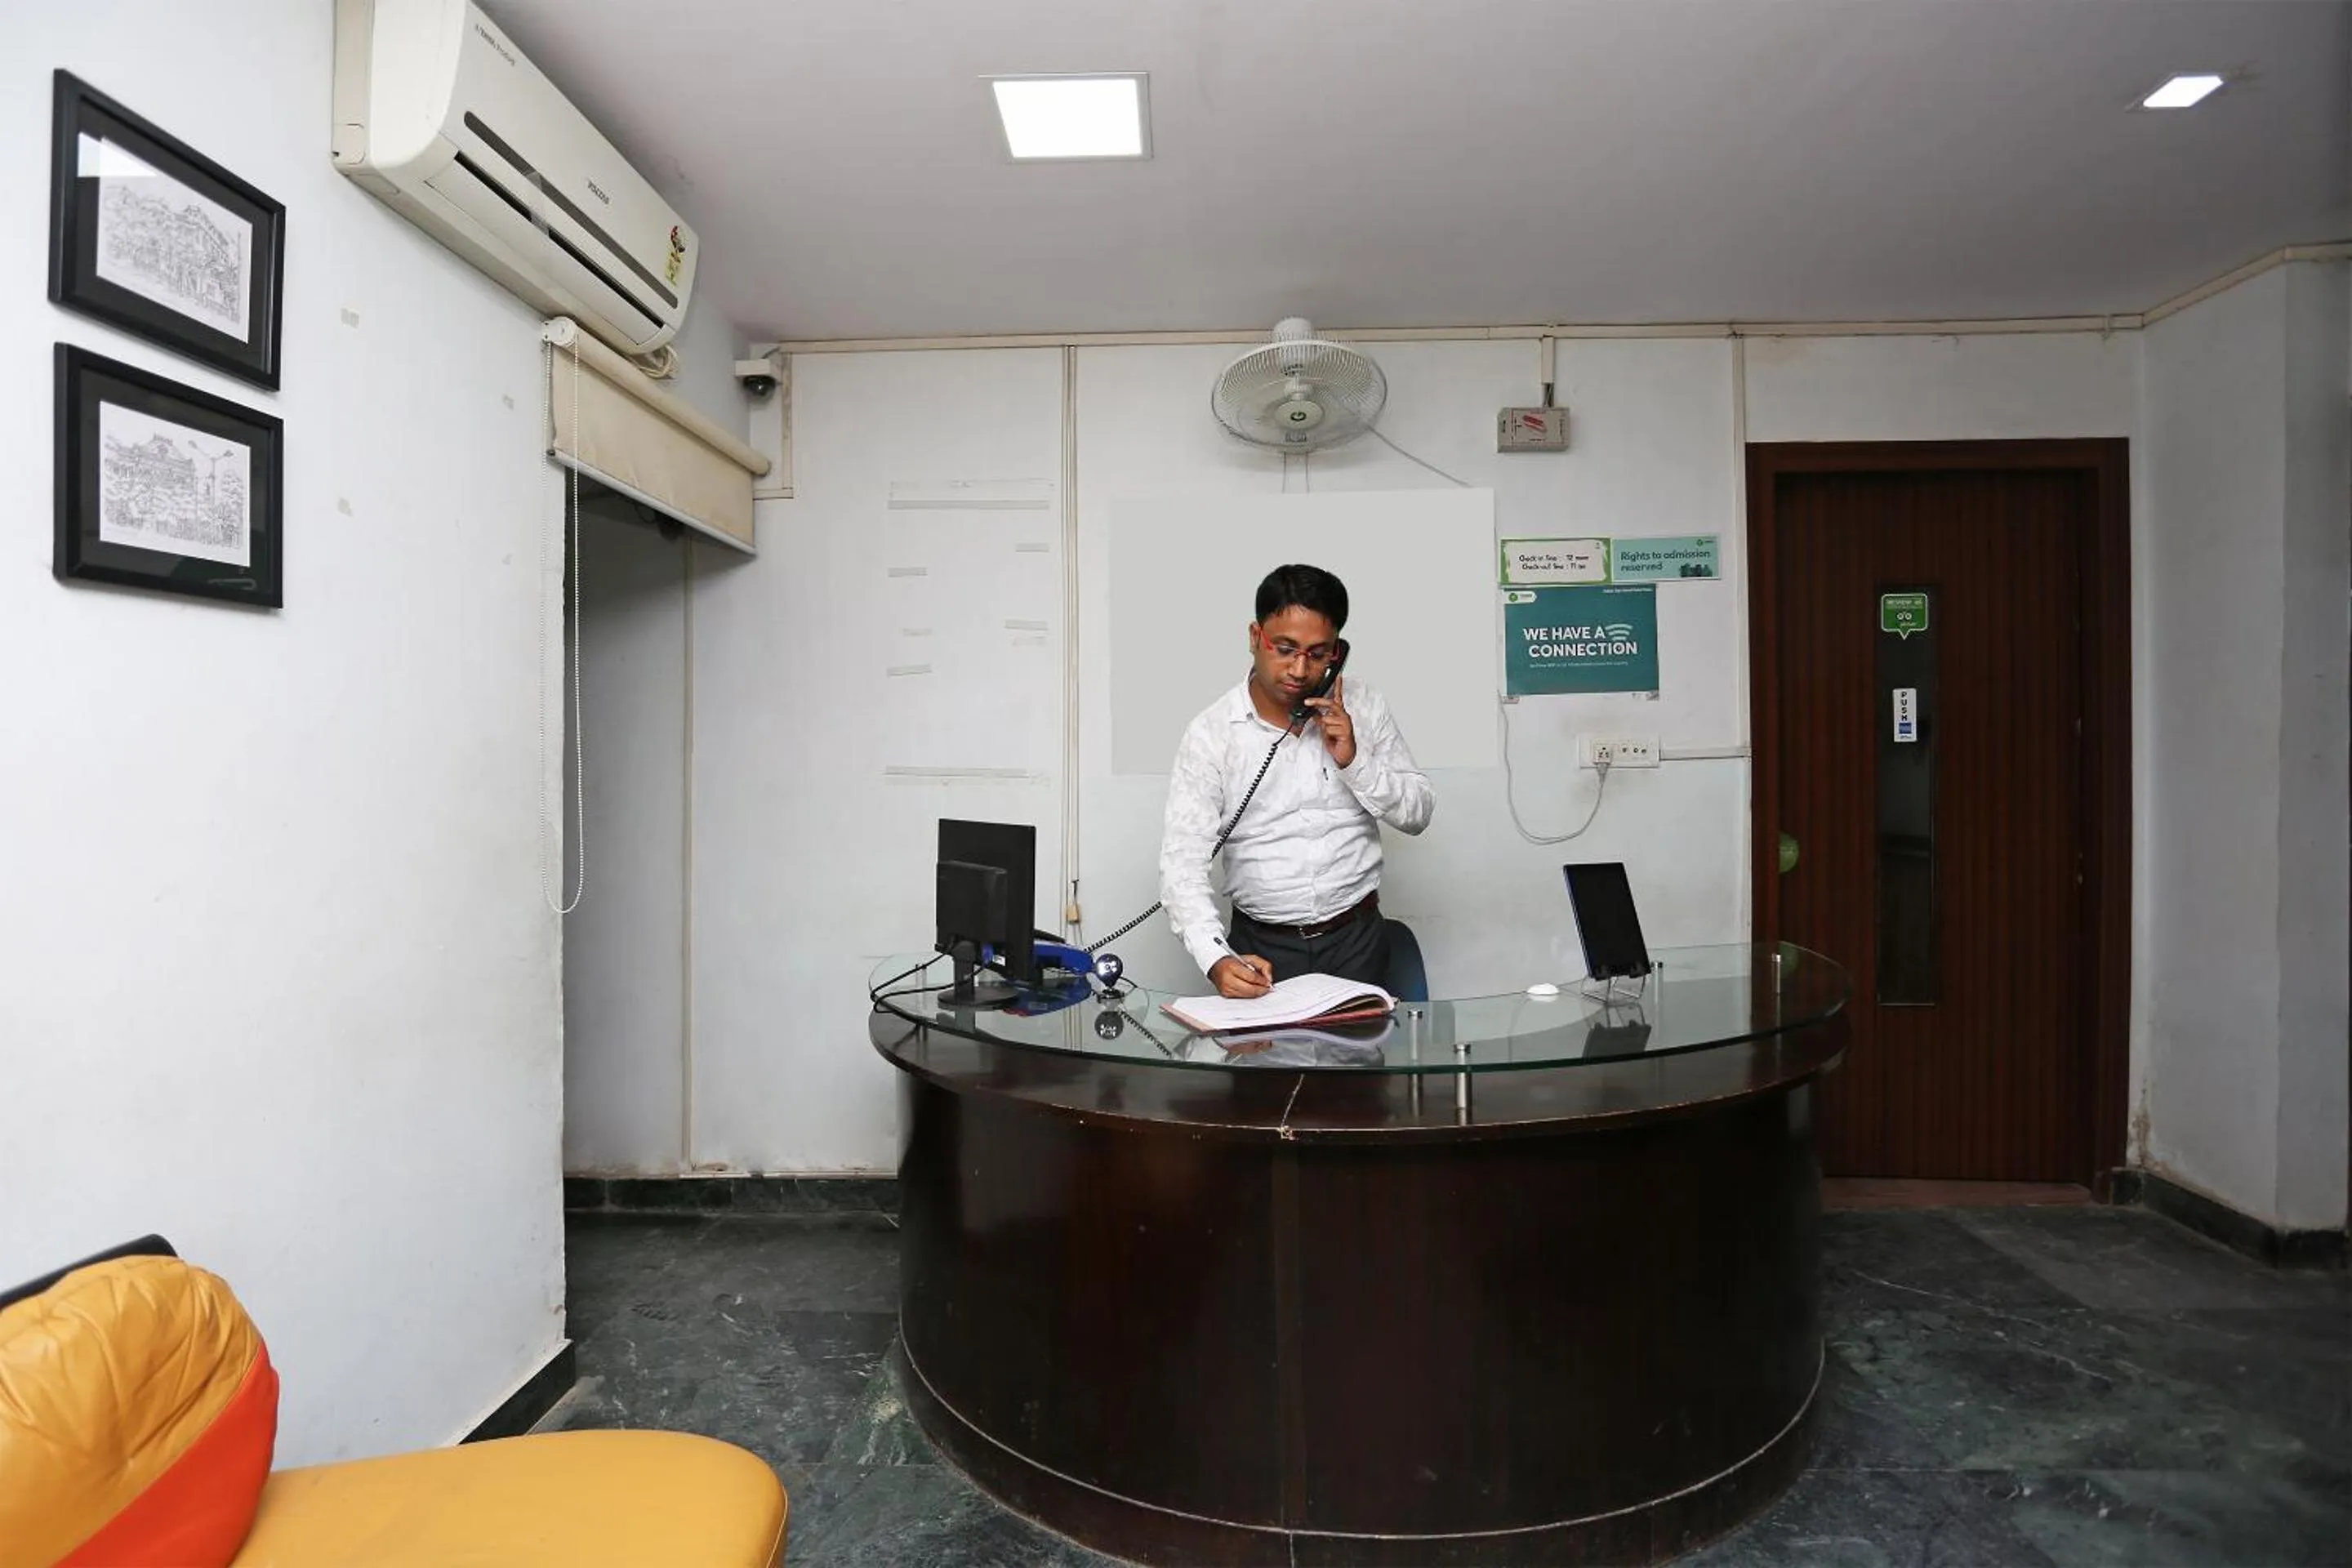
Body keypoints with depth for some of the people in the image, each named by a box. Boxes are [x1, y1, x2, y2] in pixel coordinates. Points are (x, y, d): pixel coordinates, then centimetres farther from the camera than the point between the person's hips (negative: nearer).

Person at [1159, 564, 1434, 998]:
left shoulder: (1361, 706, 0)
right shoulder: (1210, 732, -8)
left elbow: (1418, 812, 5)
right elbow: (1183, 859, -15)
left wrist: (1353, 761, -13)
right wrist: (1216, 959, -30)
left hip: (1356, 938, 2)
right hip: (1261, 945, -1)